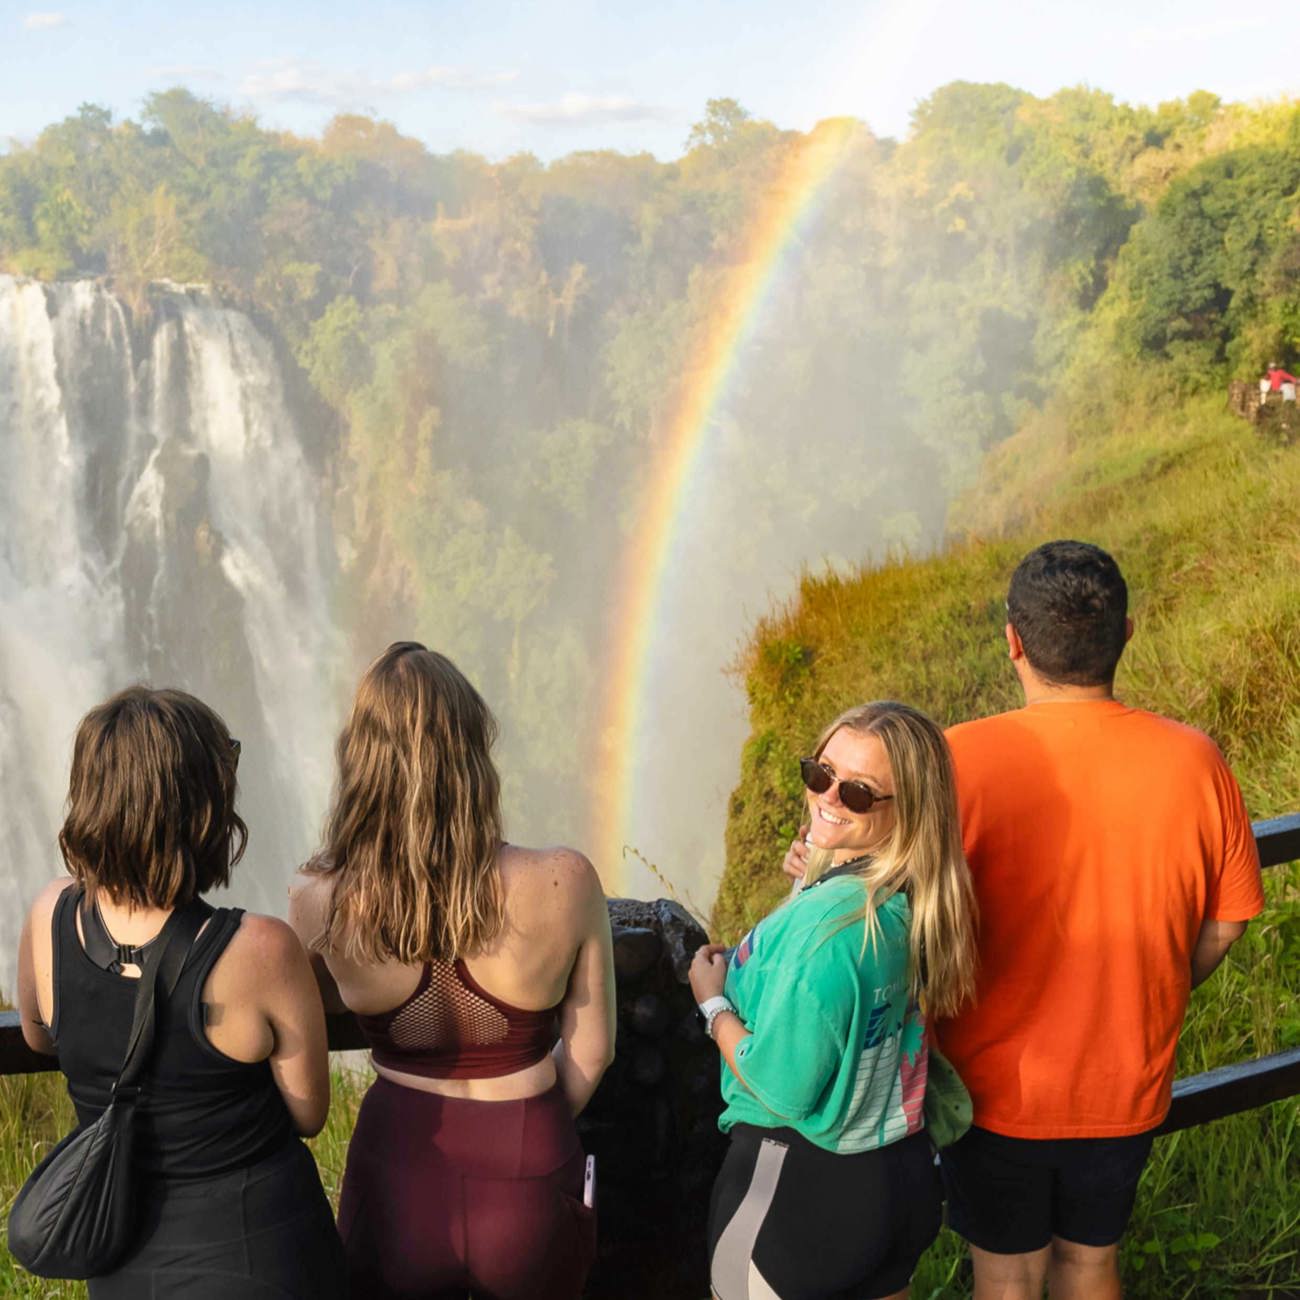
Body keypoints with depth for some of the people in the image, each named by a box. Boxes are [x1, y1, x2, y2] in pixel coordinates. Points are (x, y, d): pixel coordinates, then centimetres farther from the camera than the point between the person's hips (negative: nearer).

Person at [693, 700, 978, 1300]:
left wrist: (713, 1002, -9)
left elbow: (783, 1089, -24)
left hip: (798, 1188, -7)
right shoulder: (921, 901, -4)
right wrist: (817, 884, 5)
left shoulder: (826, 923, -29)